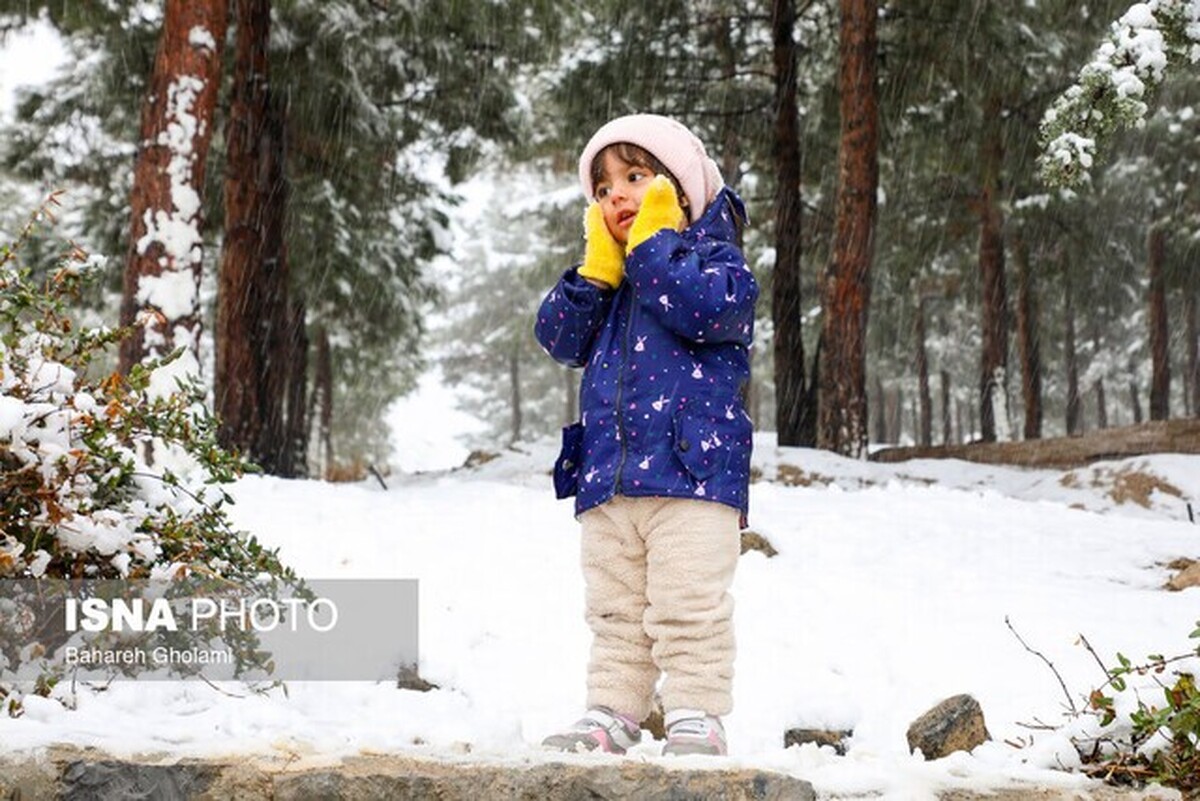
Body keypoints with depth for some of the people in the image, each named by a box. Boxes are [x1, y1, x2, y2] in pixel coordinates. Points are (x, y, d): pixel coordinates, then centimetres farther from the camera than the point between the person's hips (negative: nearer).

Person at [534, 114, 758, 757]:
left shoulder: (713, 255, 1)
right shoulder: (605, 278, 20)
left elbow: (705, 309, -20)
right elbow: (560, 339, 9)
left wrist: (652, 244, -11)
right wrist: (595, 270, 0)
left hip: (691, 469, -6)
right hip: (608, 479, 7)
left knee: (689, 607, -6)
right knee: (615, 612, 9)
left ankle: (697, 717, -1)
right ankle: (610, 715, 14)